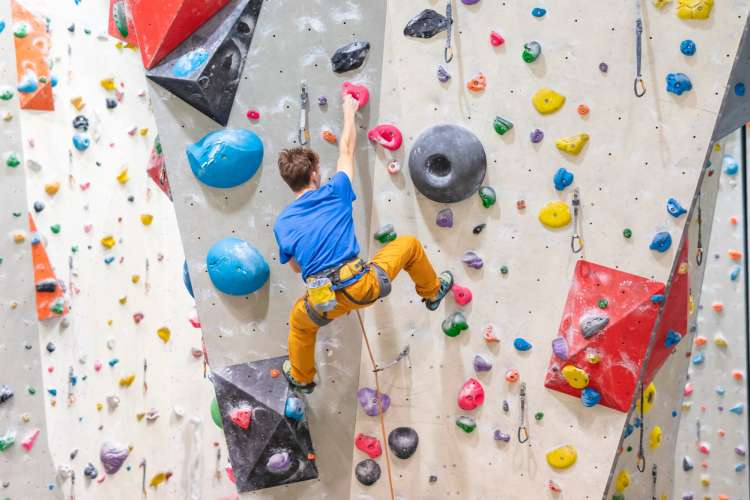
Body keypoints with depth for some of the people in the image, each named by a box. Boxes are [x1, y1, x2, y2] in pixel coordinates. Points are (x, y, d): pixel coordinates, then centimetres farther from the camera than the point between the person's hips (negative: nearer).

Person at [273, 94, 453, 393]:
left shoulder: (282, 224, 5)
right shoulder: (334, 193, 1)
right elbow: (346, 150, 18)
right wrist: (349, 112, 32)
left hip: (324, 301, 2)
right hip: (364, 285, -1)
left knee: (299, 322, 37)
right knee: (409, 245, 22)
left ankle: (301, 378, 55)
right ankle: (432, 292, 45)